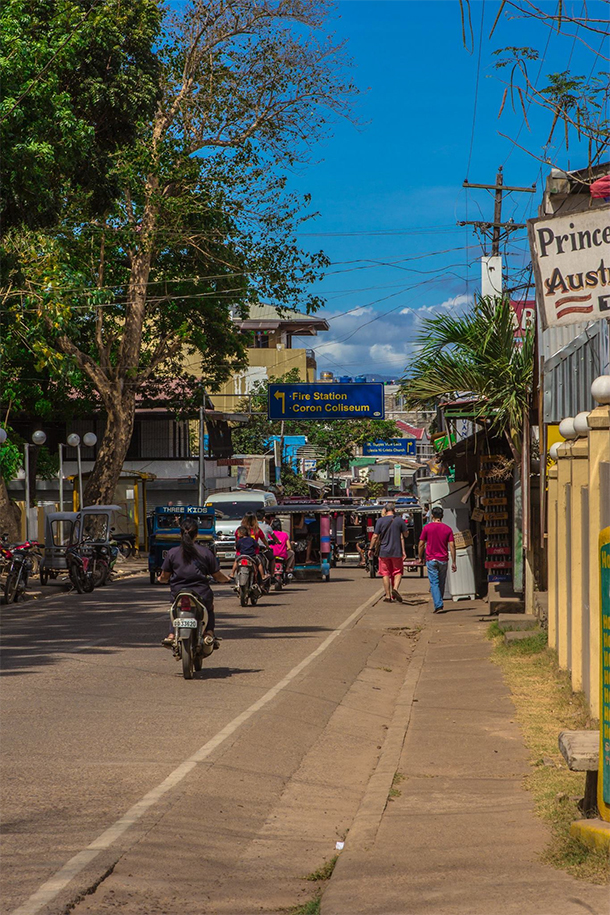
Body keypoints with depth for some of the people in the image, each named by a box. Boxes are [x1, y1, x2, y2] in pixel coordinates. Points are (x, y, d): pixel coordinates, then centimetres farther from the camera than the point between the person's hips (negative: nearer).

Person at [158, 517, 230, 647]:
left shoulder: (172, 553, -2)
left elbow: (164, 577, 4)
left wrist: (160, 579, 28)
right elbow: (217, 576, 3)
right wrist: (227, 579, 25)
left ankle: (172, 635, 12)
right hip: (201, 595, -1)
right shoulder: (205, 552, -3)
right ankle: (209, 633, 11)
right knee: (209, 607, 33)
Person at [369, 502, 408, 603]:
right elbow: (405, 534, 3)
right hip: (397, 552, 0)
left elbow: (375, 536, -3)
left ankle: (388, 595, 6)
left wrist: (371, 549, 6)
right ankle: (395, 588, -16)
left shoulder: (380, 521, -3)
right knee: (397, 572, 9)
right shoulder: (399, 520, -2)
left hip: (384, 552, 0)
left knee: (386, 574, 7)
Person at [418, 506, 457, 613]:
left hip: (431, 560, -2)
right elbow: (452, 546, -2)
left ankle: (438, 605, -17)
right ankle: (438, 603, 24)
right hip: (443, 560, 2)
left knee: (434, 583, -4)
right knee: (441, 583, 14)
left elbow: (421, 544, 0)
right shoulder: (447, 529, 1)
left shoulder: (427, 527, -3)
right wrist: (453, 562, 1)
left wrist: (420, 557, 13)